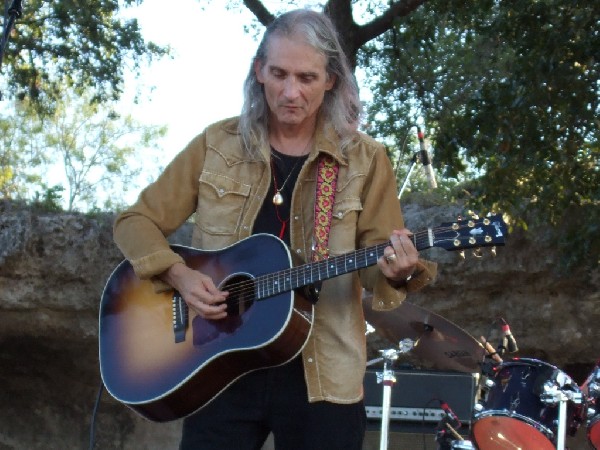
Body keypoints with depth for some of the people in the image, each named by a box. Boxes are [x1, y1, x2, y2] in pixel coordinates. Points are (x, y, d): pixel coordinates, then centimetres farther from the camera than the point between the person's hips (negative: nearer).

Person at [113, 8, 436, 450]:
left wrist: (396, 270, -22)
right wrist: (178, 275, -11)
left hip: (321, 376, 0)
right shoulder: (217, 144, 3)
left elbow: (378, 254, 1)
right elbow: (137, 222, 7)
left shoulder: (364, 159, 2)